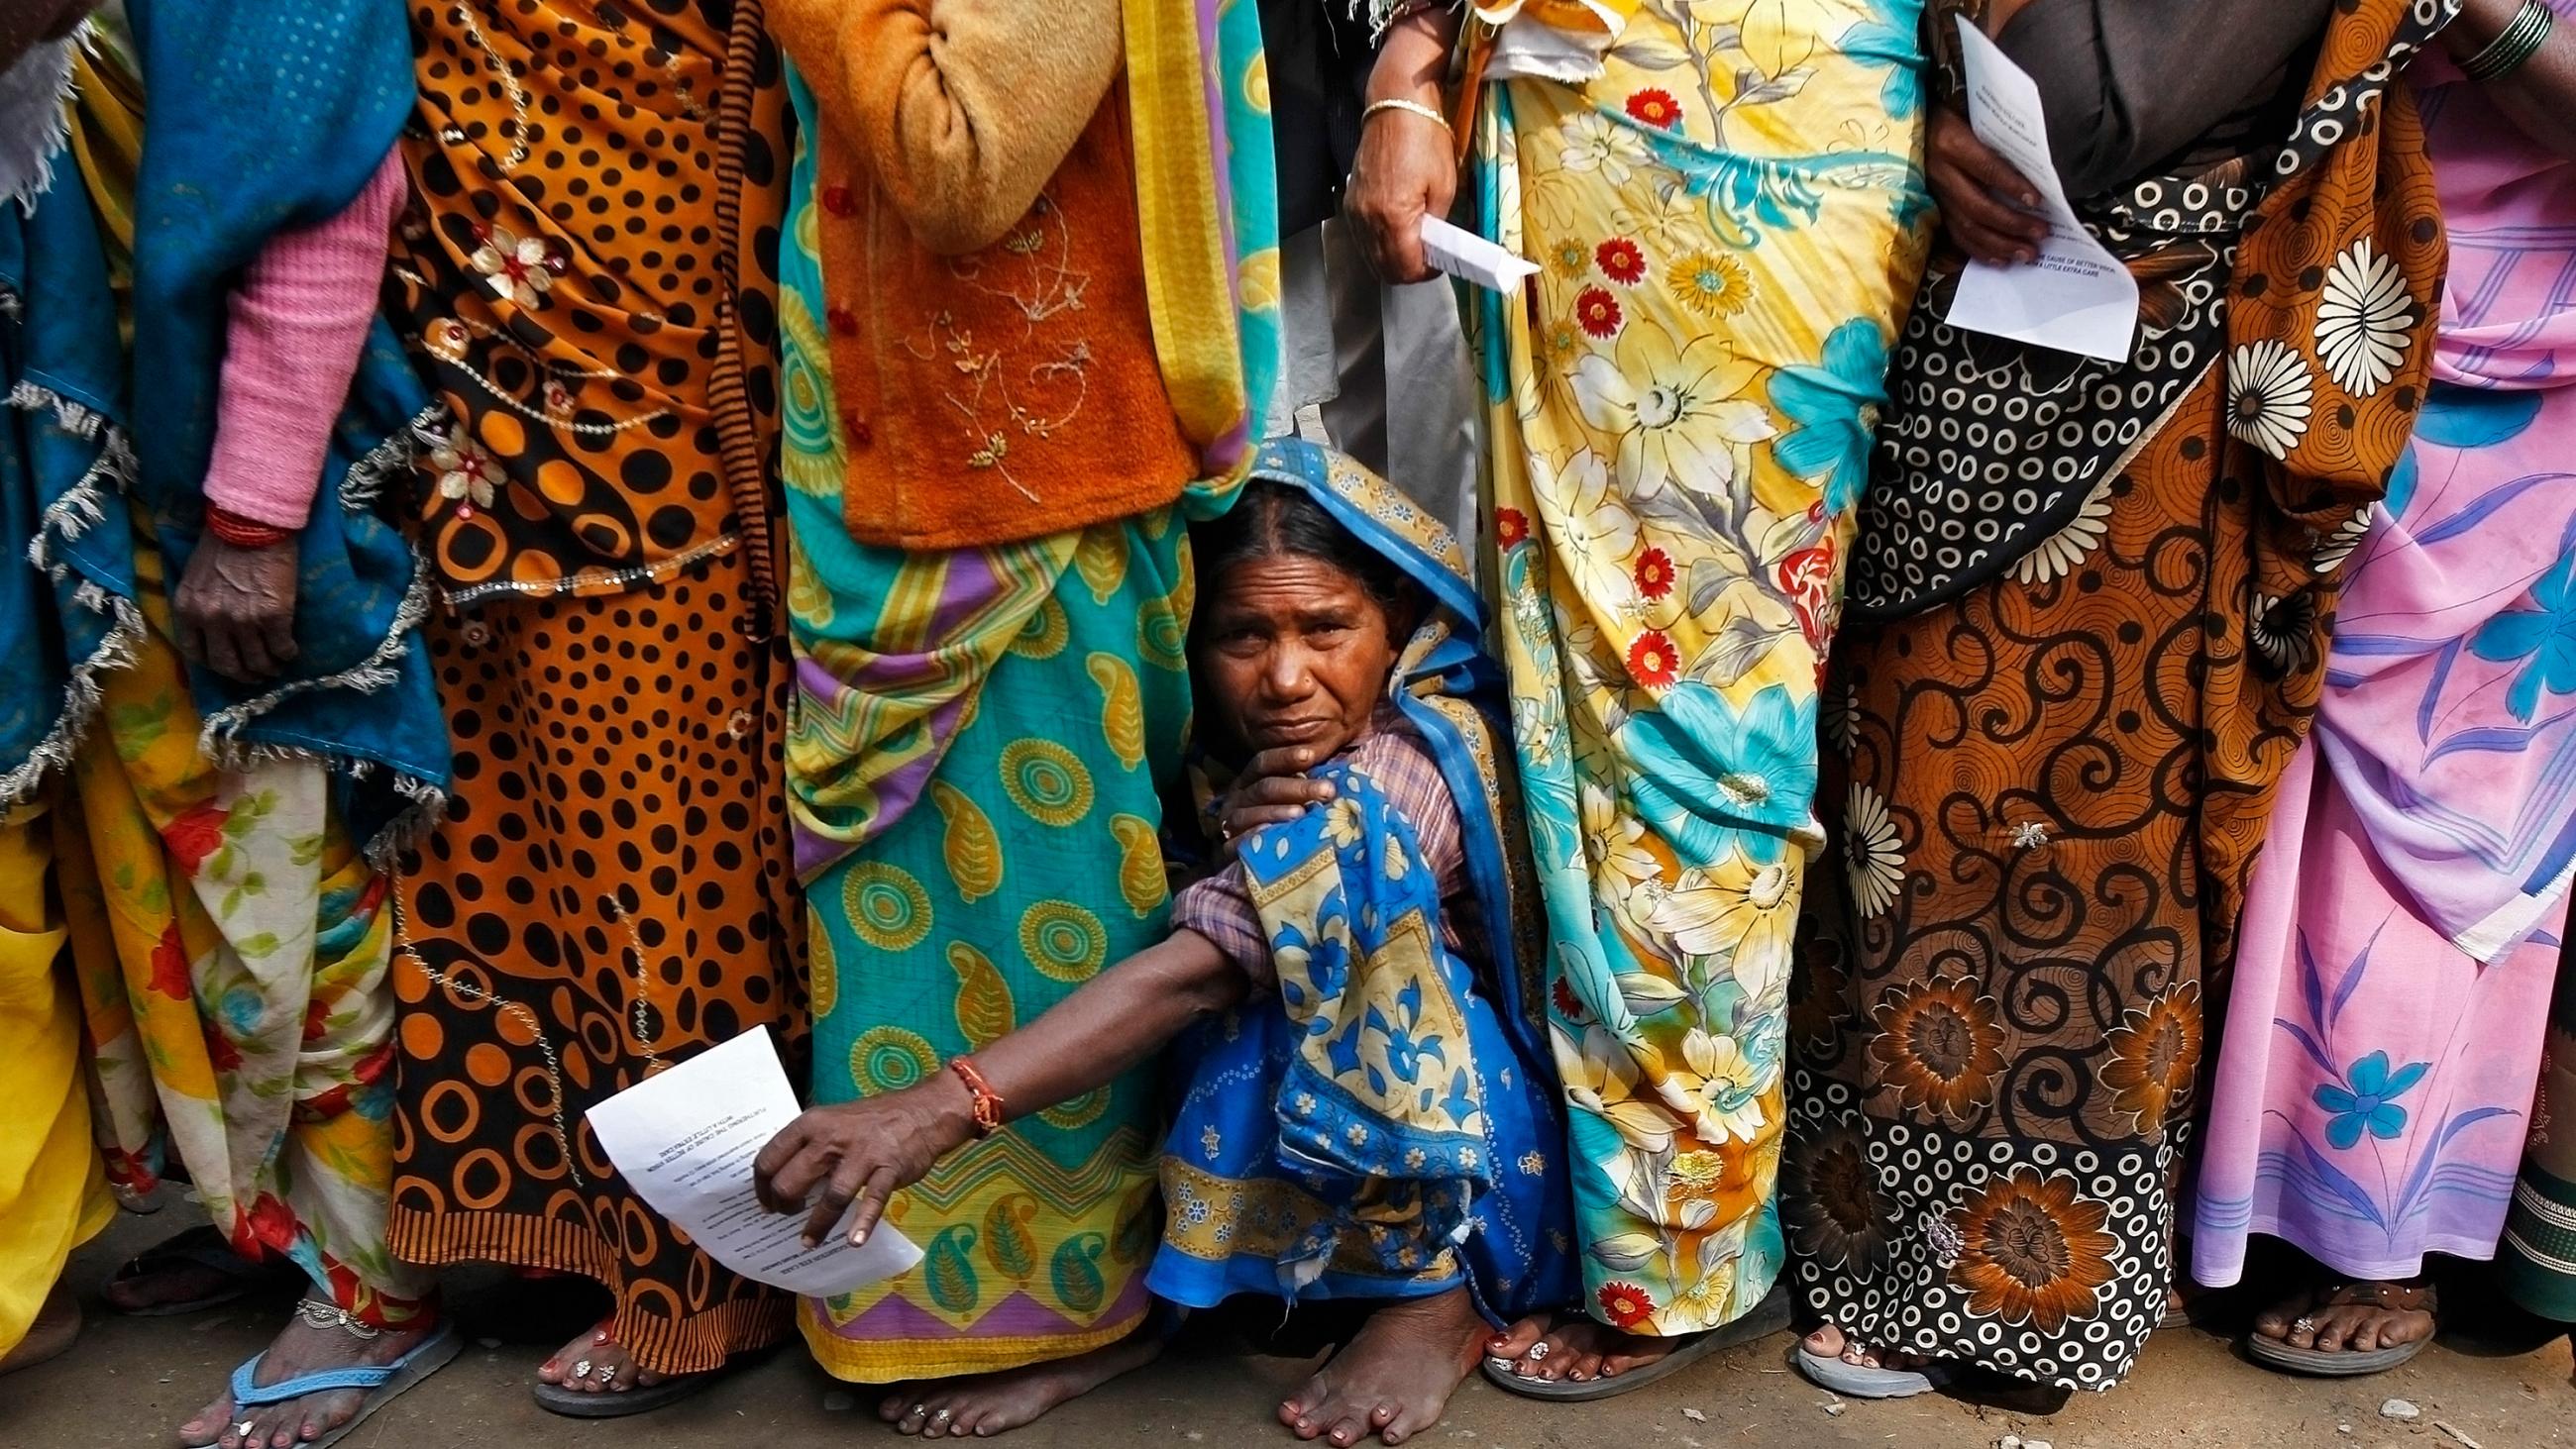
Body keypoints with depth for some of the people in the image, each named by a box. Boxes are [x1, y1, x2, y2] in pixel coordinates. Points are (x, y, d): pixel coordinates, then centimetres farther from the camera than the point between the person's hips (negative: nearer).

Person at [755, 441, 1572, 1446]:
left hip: (1492, 1149, -5)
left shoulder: (1429, 753, -25)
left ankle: (1441, 1297, -18)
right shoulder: (1227, 756, -4)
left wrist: (942, 1107, -46)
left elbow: (1199, 971, -37)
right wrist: (1239, 846, -28)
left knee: (1325, 864, -31)